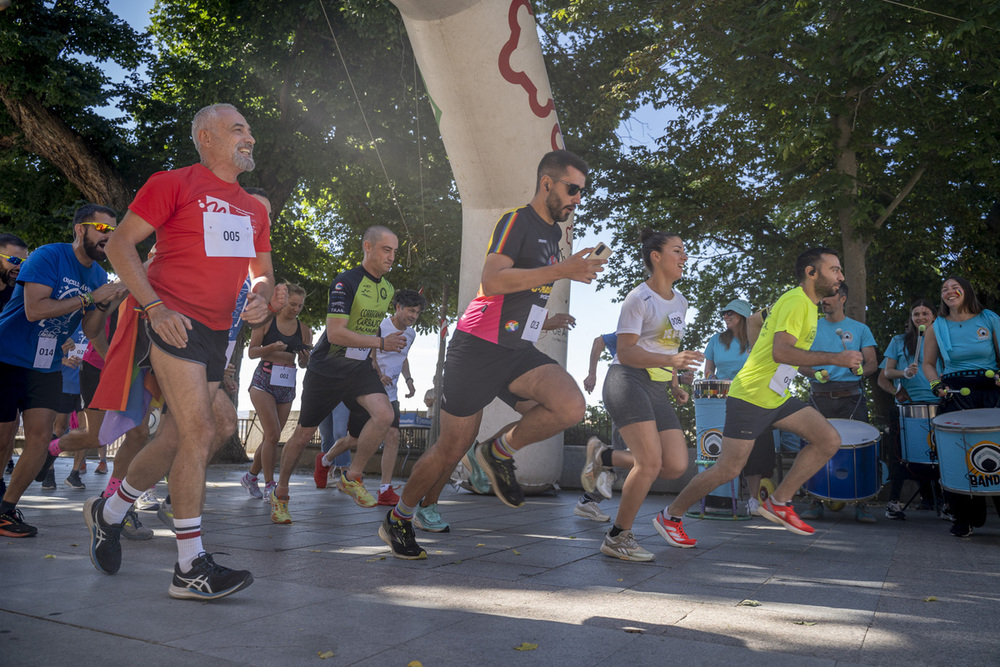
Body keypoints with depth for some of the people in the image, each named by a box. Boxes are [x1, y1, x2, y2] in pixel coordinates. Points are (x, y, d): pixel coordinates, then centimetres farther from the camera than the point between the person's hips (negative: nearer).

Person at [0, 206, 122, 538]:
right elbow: (34, 310, -26)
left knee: (40, 437, -2)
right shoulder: (48, 256, -15)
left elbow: (89, 331, 2)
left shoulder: (98, 275, 5)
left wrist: (106, 302, -15)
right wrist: (90, 298, -24)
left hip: (48, 366, 6)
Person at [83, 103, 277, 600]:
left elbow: (263, 273, 24)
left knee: (181, 433, 12)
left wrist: (261, 298, 0)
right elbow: (120, 245, -4)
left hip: (215, 333, 8)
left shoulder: (253, 209, 19)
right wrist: (154, 306, -16)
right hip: (173, 322, -7)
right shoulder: (173, 184, -1)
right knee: (200, 433, -13)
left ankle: (109, 512, 36)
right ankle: (190, 568, -4)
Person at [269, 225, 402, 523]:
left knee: (384, 415, -21)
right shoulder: (345, 283, -18)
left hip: (359, 366, 6)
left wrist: (375, 369, 23)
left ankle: (351, 477, -2)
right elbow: (335, 333, -25)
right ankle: (280, 494, 29)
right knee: (304, 434, 6)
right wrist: (380, 342, -26)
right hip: (327, 367, -5)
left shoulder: (387, 288, 7)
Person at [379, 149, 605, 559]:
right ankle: (398, 519, 24)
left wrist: (544, 317, 25)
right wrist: (562, 270, -26)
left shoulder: (552, 234, 18)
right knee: (453, 448, 1)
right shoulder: (517, 221, -9)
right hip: (479, 348, -7)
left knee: (571, 406, -20)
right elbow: (492, 281, -25)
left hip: (518, 350, 7)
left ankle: (499, 452, 4)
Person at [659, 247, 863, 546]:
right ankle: (670, 516, 12)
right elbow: (780, 351, -28)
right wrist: (835, 358, -25)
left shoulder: (807, 304, 16)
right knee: (729, 468, -4)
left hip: (778, 397, 10)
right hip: (751, 395, -10)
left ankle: (778, 503, 7)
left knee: (829, 439, -1)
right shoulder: (796, 301, -16)